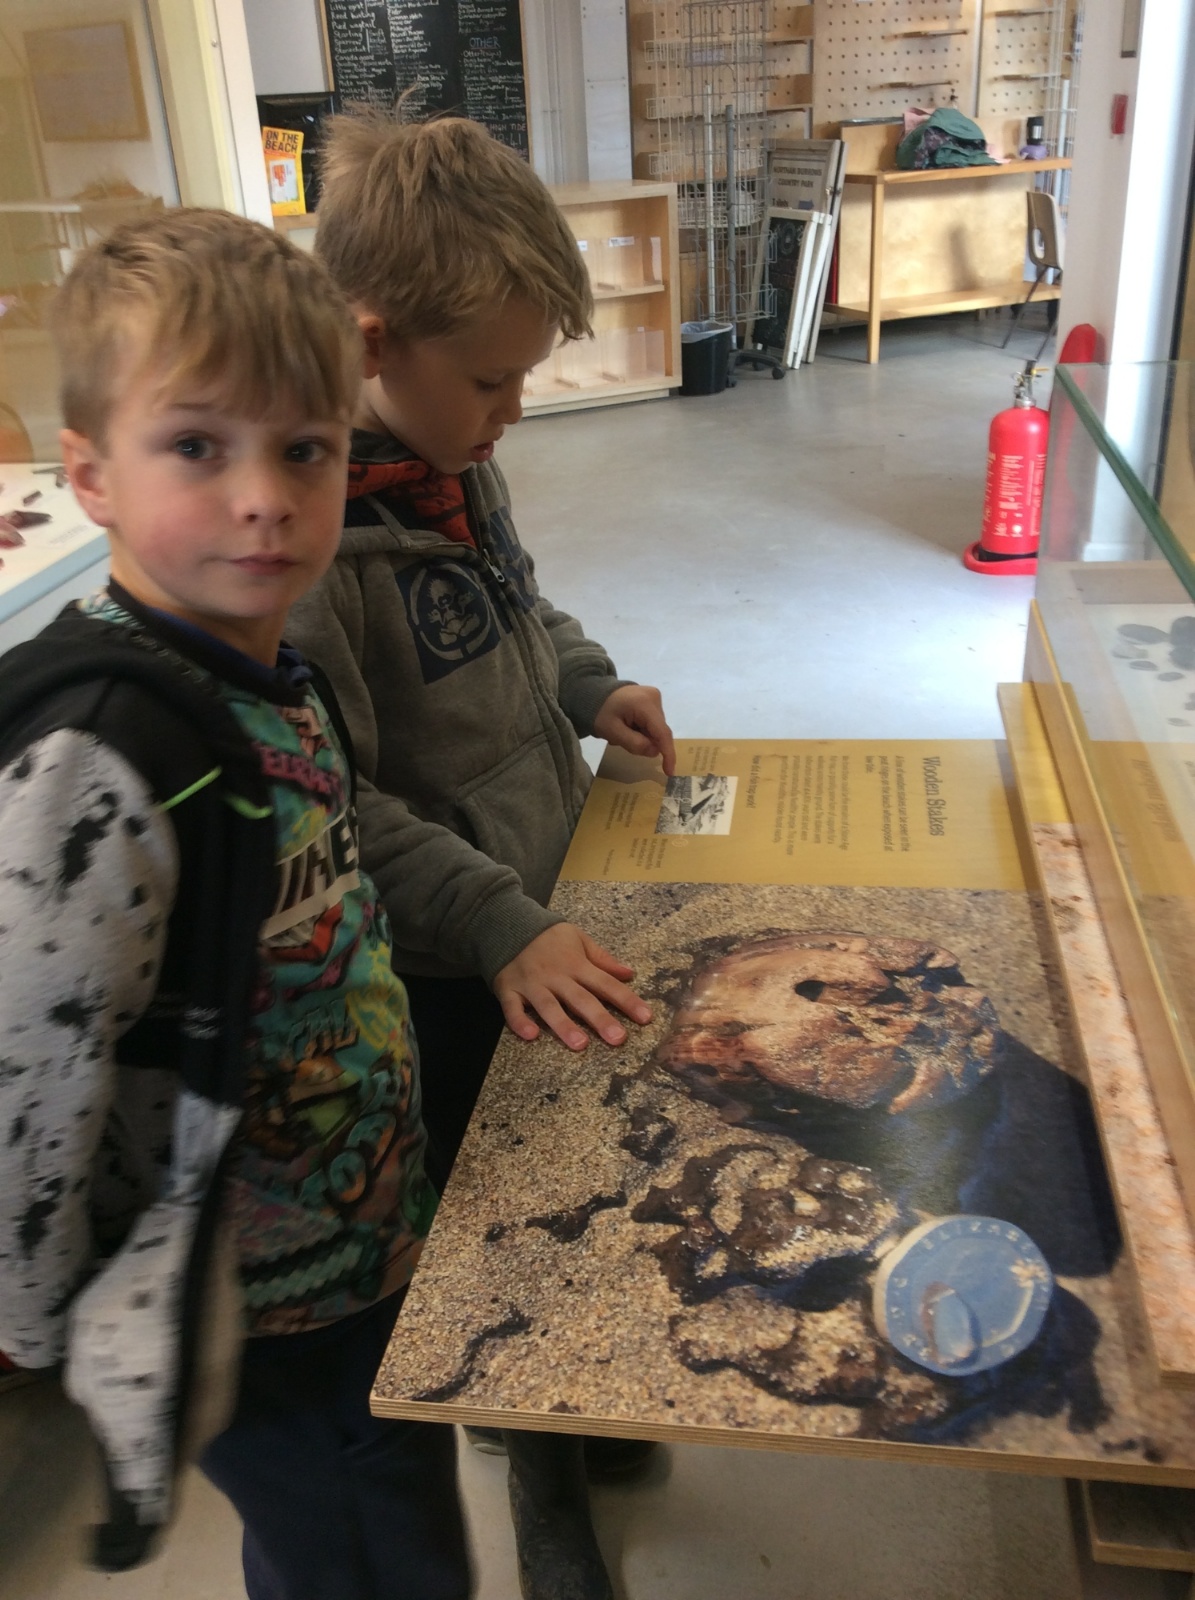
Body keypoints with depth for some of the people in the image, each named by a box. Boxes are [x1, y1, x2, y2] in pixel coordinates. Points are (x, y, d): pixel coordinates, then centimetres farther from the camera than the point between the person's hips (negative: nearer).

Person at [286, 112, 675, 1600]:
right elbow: (333, 806, -25)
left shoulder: (459, 460, -1)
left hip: (536, 907, 8)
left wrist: (589, 684, 4)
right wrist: (496, 926, -27)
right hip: (440, 973, -8)